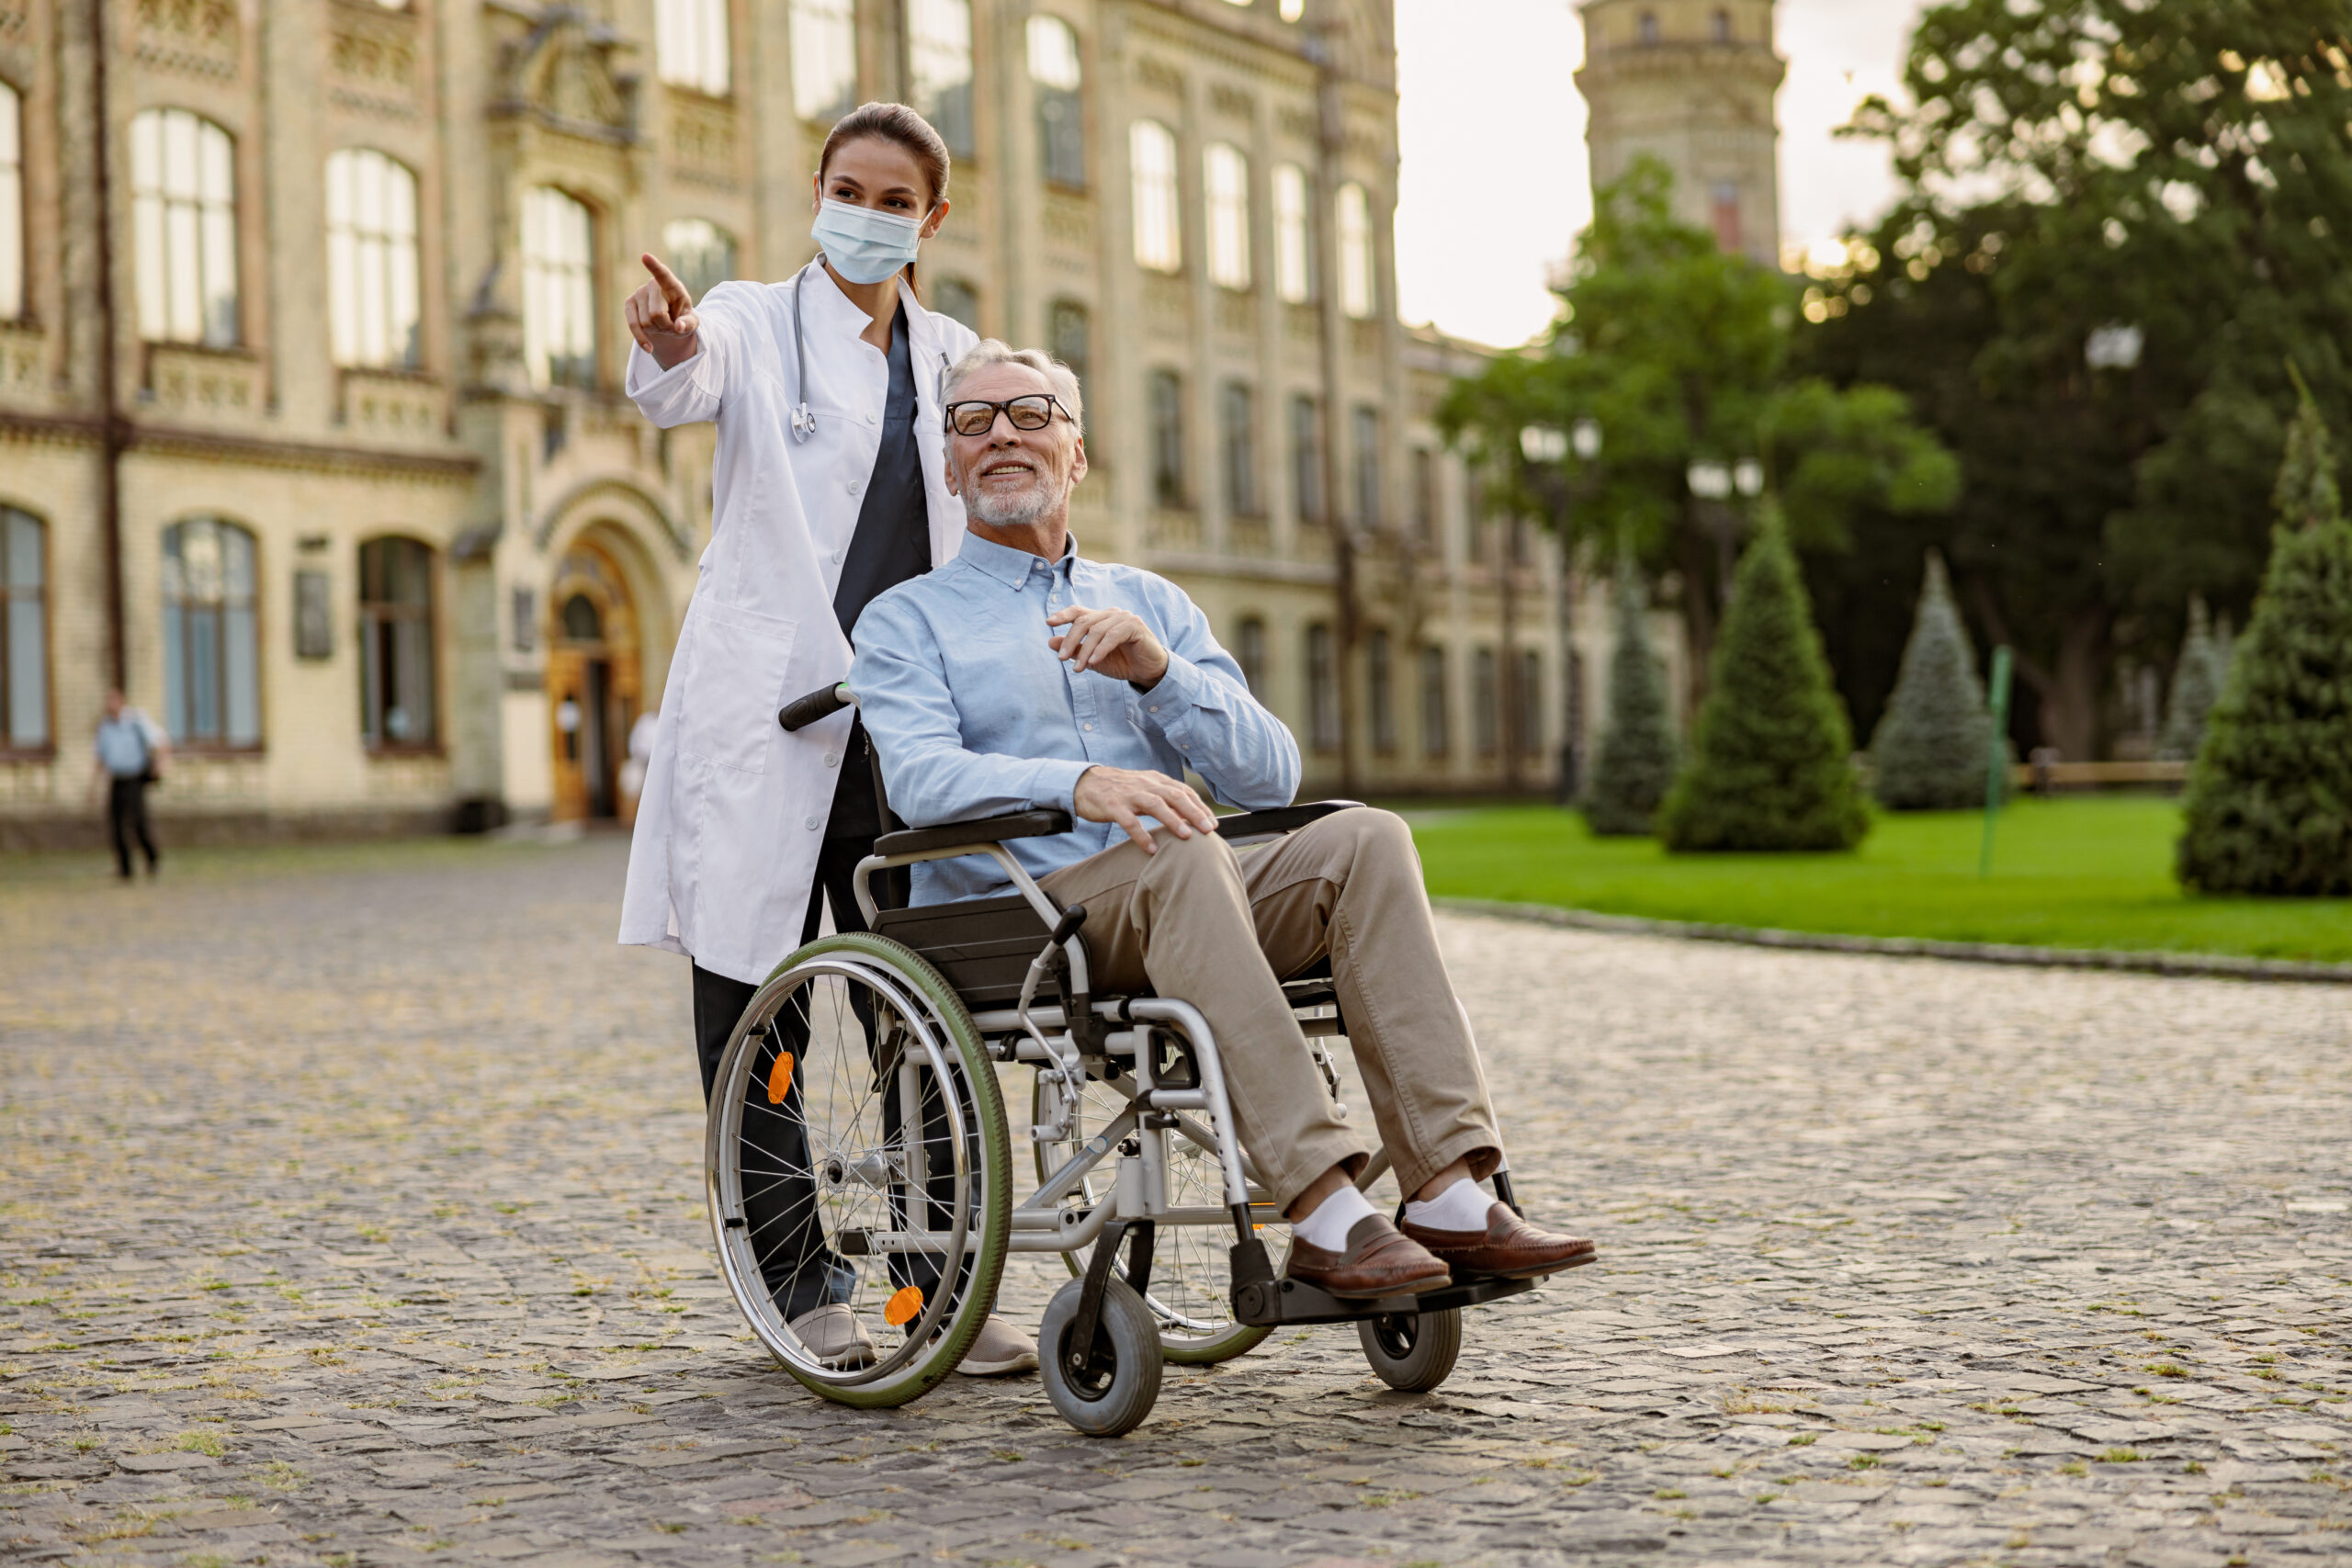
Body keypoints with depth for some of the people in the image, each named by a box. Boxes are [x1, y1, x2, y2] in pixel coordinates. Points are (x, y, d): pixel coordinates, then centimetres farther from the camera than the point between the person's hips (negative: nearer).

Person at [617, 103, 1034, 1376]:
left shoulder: (952, 359, 15)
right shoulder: (755, 323, 3)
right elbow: (681, 393, -20)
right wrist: (669, 348, -44)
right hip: (762, 716, -3)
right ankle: (797, 1281, 10)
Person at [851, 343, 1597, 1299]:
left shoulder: (1149, 604, 24)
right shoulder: (907, 621, 12)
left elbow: (1271, 775, 12)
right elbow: (922, 777, -9)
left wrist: (1156, 670, -6)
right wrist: (1076, 782, -28)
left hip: (1177, 914, 4)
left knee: (1365, 838, -23)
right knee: (1181, 854, -35)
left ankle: (1449, 1197, -33)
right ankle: (1325, 1217, -44)